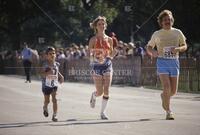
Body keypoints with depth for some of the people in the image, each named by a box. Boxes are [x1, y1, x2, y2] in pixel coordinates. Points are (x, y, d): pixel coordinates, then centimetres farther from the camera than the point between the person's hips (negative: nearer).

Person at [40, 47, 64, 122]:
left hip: (54, 84, 2)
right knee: (47, 100, 11)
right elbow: (42, 74, -20)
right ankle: (45, 108, 46)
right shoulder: (45, 64, -13)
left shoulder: (57, 64, 1)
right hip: (46, 84, -2)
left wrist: (60, 77, 4)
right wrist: (47, 73, -37)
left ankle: (54, 115, -6)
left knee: (54, 99, -12)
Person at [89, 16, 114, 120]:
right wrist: (94, 58, -21)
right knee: (100, 92, -4)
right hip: (97, 66, -2)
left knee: (106, 91, -6)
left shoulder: (109, 39, 8)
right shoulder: (93, 40, 0)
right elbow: (89, 55, -1)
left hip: (107, 65, 2)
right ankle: (93, 96, 33)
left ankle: (103, 112, 4)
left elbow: (111, 55, 13)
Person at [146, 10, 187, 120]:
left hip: (174, 62, 2)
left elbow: (184, 46, 10)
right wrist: (152, 52, -12)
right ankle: (168, 112, -7)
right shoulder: (157, 34, 4)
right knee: (167, 87, -17)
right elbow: (149, 47, 11)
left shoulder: (177, 32, 7)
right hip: (162, 62, -2)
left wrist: (178, 49, -12)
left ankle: (163, 96, 40)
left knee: (173, 91, 5)